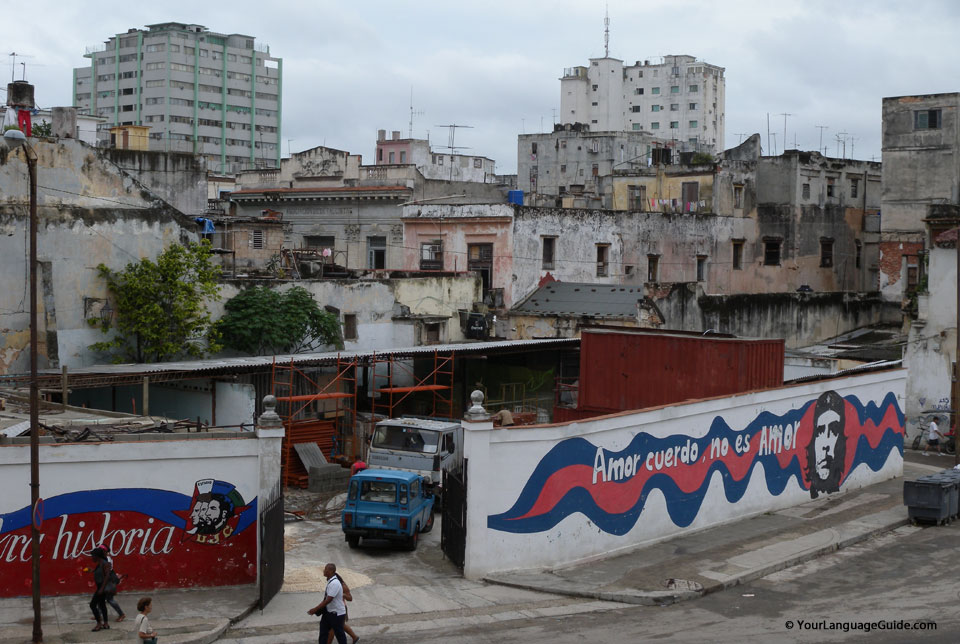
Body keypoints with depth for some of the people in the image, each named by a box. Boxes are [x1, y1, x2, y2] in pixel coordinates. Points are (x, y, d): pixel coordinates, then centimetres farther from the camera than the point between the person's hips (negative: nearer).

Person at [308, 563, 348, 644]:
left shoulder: (334, 583, -26)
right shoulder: (330, 581, 3)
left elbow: (328, 600, -29)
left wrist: (315, 609, -26)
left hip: (336, 613, -9)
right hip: (328, 612, 9)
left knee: (339, 633, 7)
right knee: (323, 632, 12)